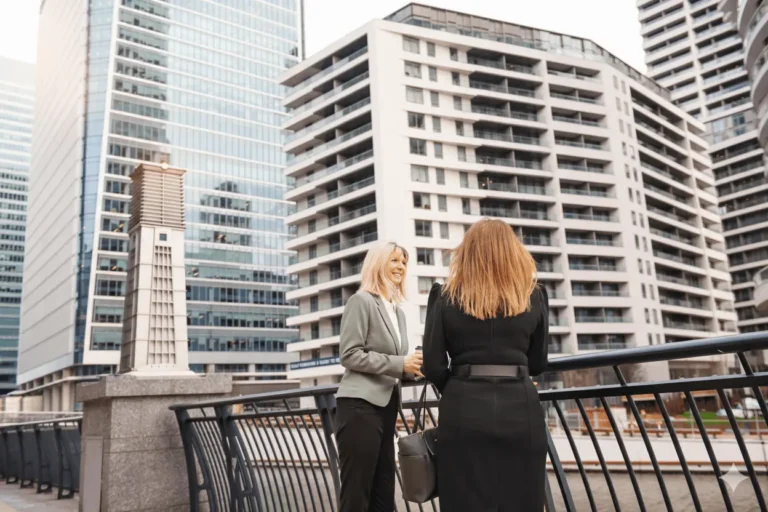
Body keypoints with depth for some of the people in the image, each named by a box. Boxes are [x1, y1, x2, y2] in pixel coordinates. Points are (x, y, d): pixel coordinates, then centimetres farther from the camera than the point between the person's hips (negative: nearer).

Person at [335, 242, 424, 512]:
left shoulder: (398, 312, 20)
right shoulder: (361, 301, -5)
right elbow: (349, 355, -14)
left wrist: (410, 367, 2)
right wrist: (400, 364, -17)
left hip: (386, 406, 8)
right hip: (360, 406, -8)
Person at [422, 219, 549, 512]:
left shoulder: (445, 297, 0)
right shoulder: (533, 296, 4)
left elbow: (433, 366, -3)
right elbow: (537, 364, 12)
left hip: (464, 411, -1)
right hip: (520, 410, 1)